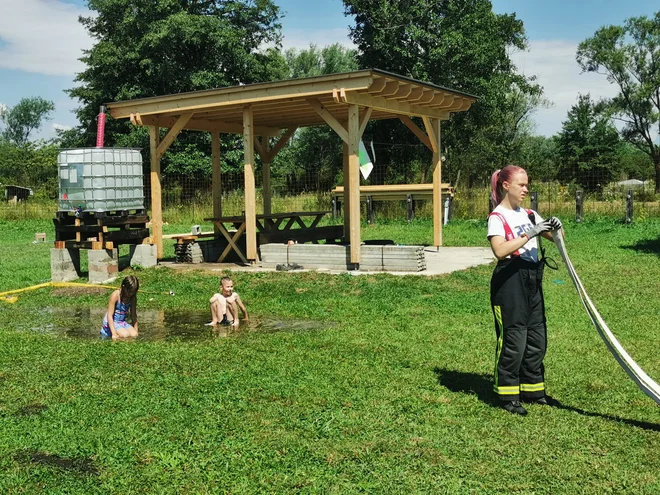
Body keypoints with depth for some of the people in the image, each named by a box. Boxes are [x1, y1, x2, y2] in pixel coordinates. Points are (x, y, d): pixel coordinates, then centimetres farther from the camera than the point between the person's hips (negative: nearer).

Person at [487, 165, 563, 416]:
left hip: (532, 279, 8)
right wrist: (529, 234, -27)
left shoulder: (529, 214, 14)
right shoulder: (497, 217, -8)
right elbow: (500, 250, -24)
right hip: (509, 281, -8)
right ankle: (508, 396, 9)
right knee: (512, 338, -3)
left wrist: (556, 227, -6)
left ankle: (533, 390, 27)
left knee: (537, 337, 13)